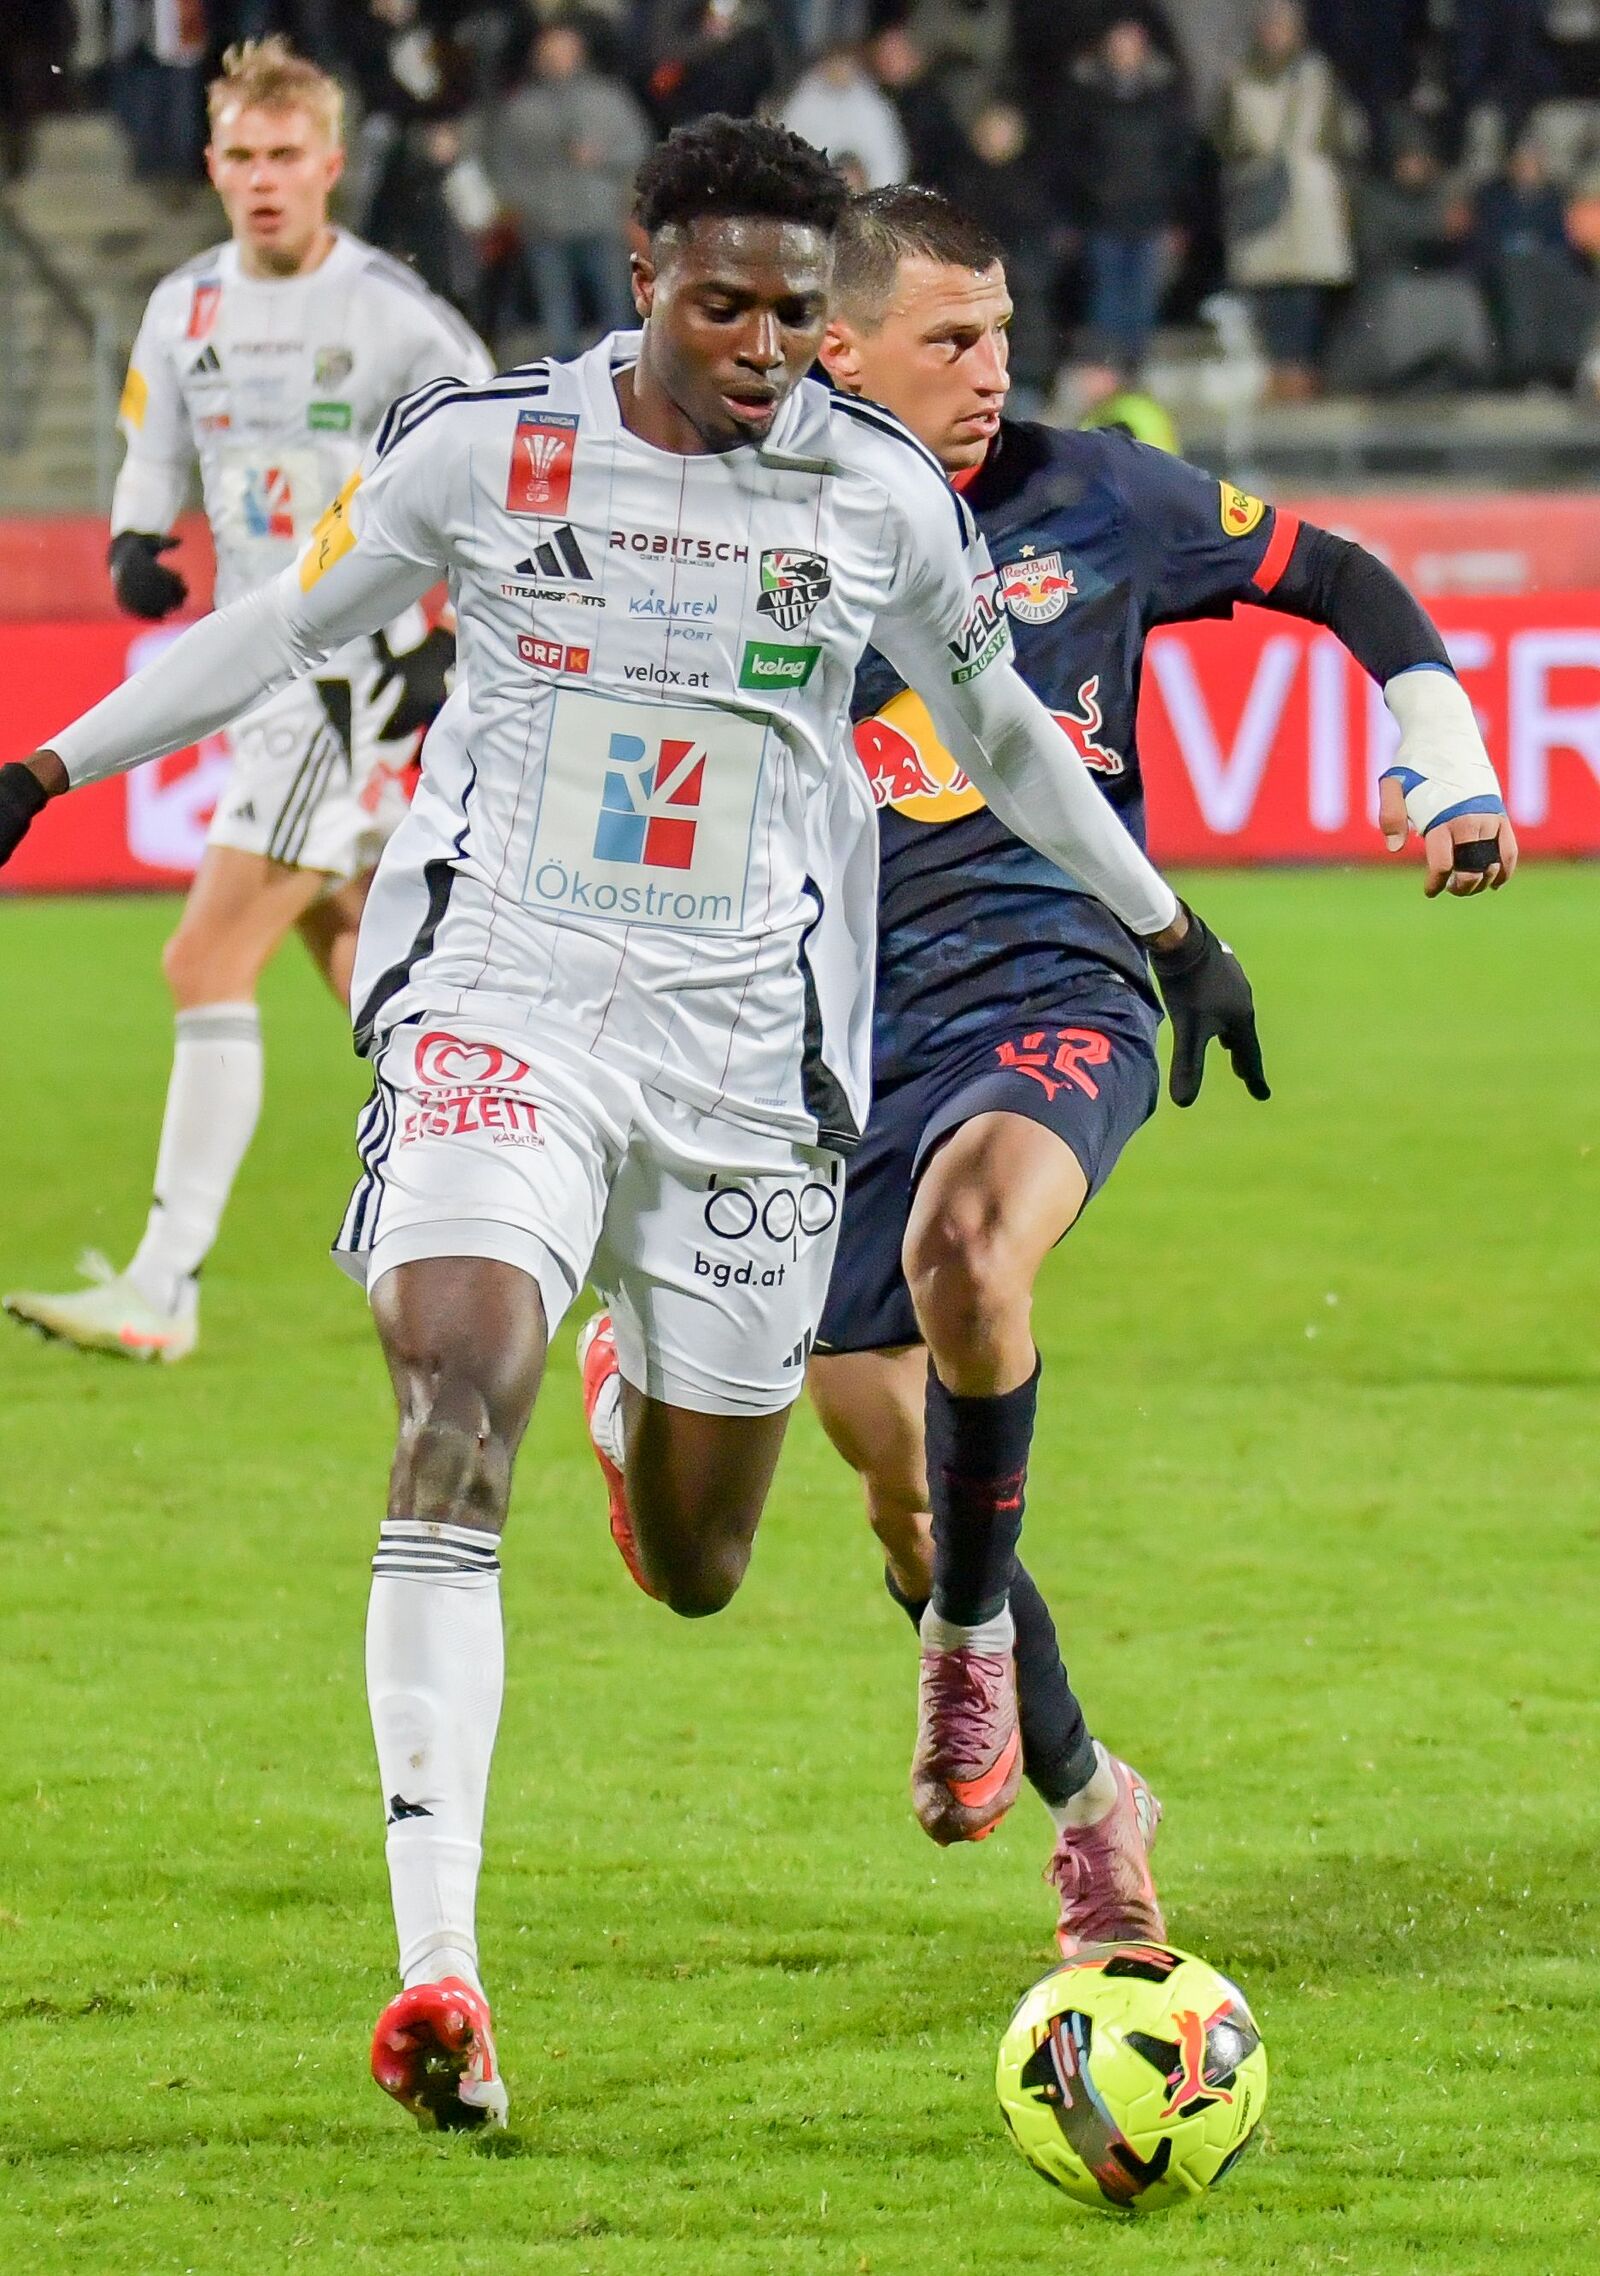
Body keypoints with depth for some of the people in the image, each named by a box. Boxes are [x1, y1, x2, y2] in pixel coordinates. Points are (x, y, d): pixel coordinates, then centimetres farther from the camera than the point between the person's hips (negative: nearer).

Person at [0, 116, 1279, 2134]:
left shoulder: (879, 495, 1)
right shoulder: (480, 449, -3)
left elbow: (997, 730, 17)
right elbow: (285, 626, 12)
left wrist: (1166, 928, 26)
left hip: (745, 1055, 2)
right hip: (499, 1005, -2)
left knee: (694, 1574, 8)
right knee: (456, 1401, -26)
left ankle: (644, 1392, 51)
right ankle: (437, 1973, -31)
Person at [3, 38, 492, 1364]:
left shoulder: (390, 317, -12)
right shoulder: (188, 311, 8)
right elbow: (152, 470, 19)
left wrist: (450, 647, -16)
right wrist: (137, 554, -3)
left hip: (361, 678, -8)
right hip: (263, 680, 8)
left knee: (208, 965, -13)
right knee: (369, 979, 14)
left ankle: (165, 1287, -13)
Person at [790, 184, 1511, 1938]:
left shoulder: (1089, 497, 2)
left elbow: (1335, 580, 15)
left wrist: (1452, 775, 8)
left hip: (1057, 1002, -2)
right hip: (850, 1048, 2)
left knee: (963, 1238, -36)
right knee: (897, 1486, 1)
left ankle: (974, 1633, -13)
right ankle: (1087, 1803, 24)